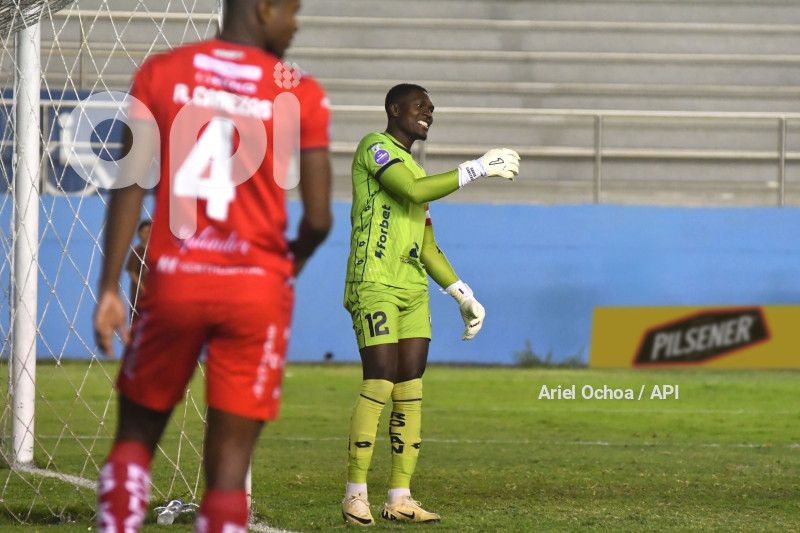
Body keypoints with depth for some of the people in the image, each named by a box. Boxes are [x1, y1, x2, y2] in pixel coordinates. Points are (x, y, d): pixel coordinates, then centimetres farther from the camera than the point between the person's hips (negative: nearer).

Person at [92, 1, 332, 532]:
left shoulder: (161, 73, 2)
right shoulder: (299, 94, -2)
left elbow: (131, 184, -3)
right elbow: (318, 218, -3)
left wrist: (110, 287, 0)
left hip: (174, 280, 2)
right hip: (256, 288, -1)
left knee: (136, 433, 18)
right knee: (229, 462, 2)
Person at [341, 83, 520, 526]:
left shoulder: (415, 169, 24)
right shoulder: (374, 147, -1)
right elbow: (412, 191, -18)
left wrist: (464, 297, 17)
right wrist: (477, 169, -14)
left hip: (413, 289, 8)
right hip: (374, 284, -8)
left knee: (410, 391, 2)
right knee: (379, 385, -13)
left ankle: (400, 498, 3)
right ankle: (355, 493, -7)